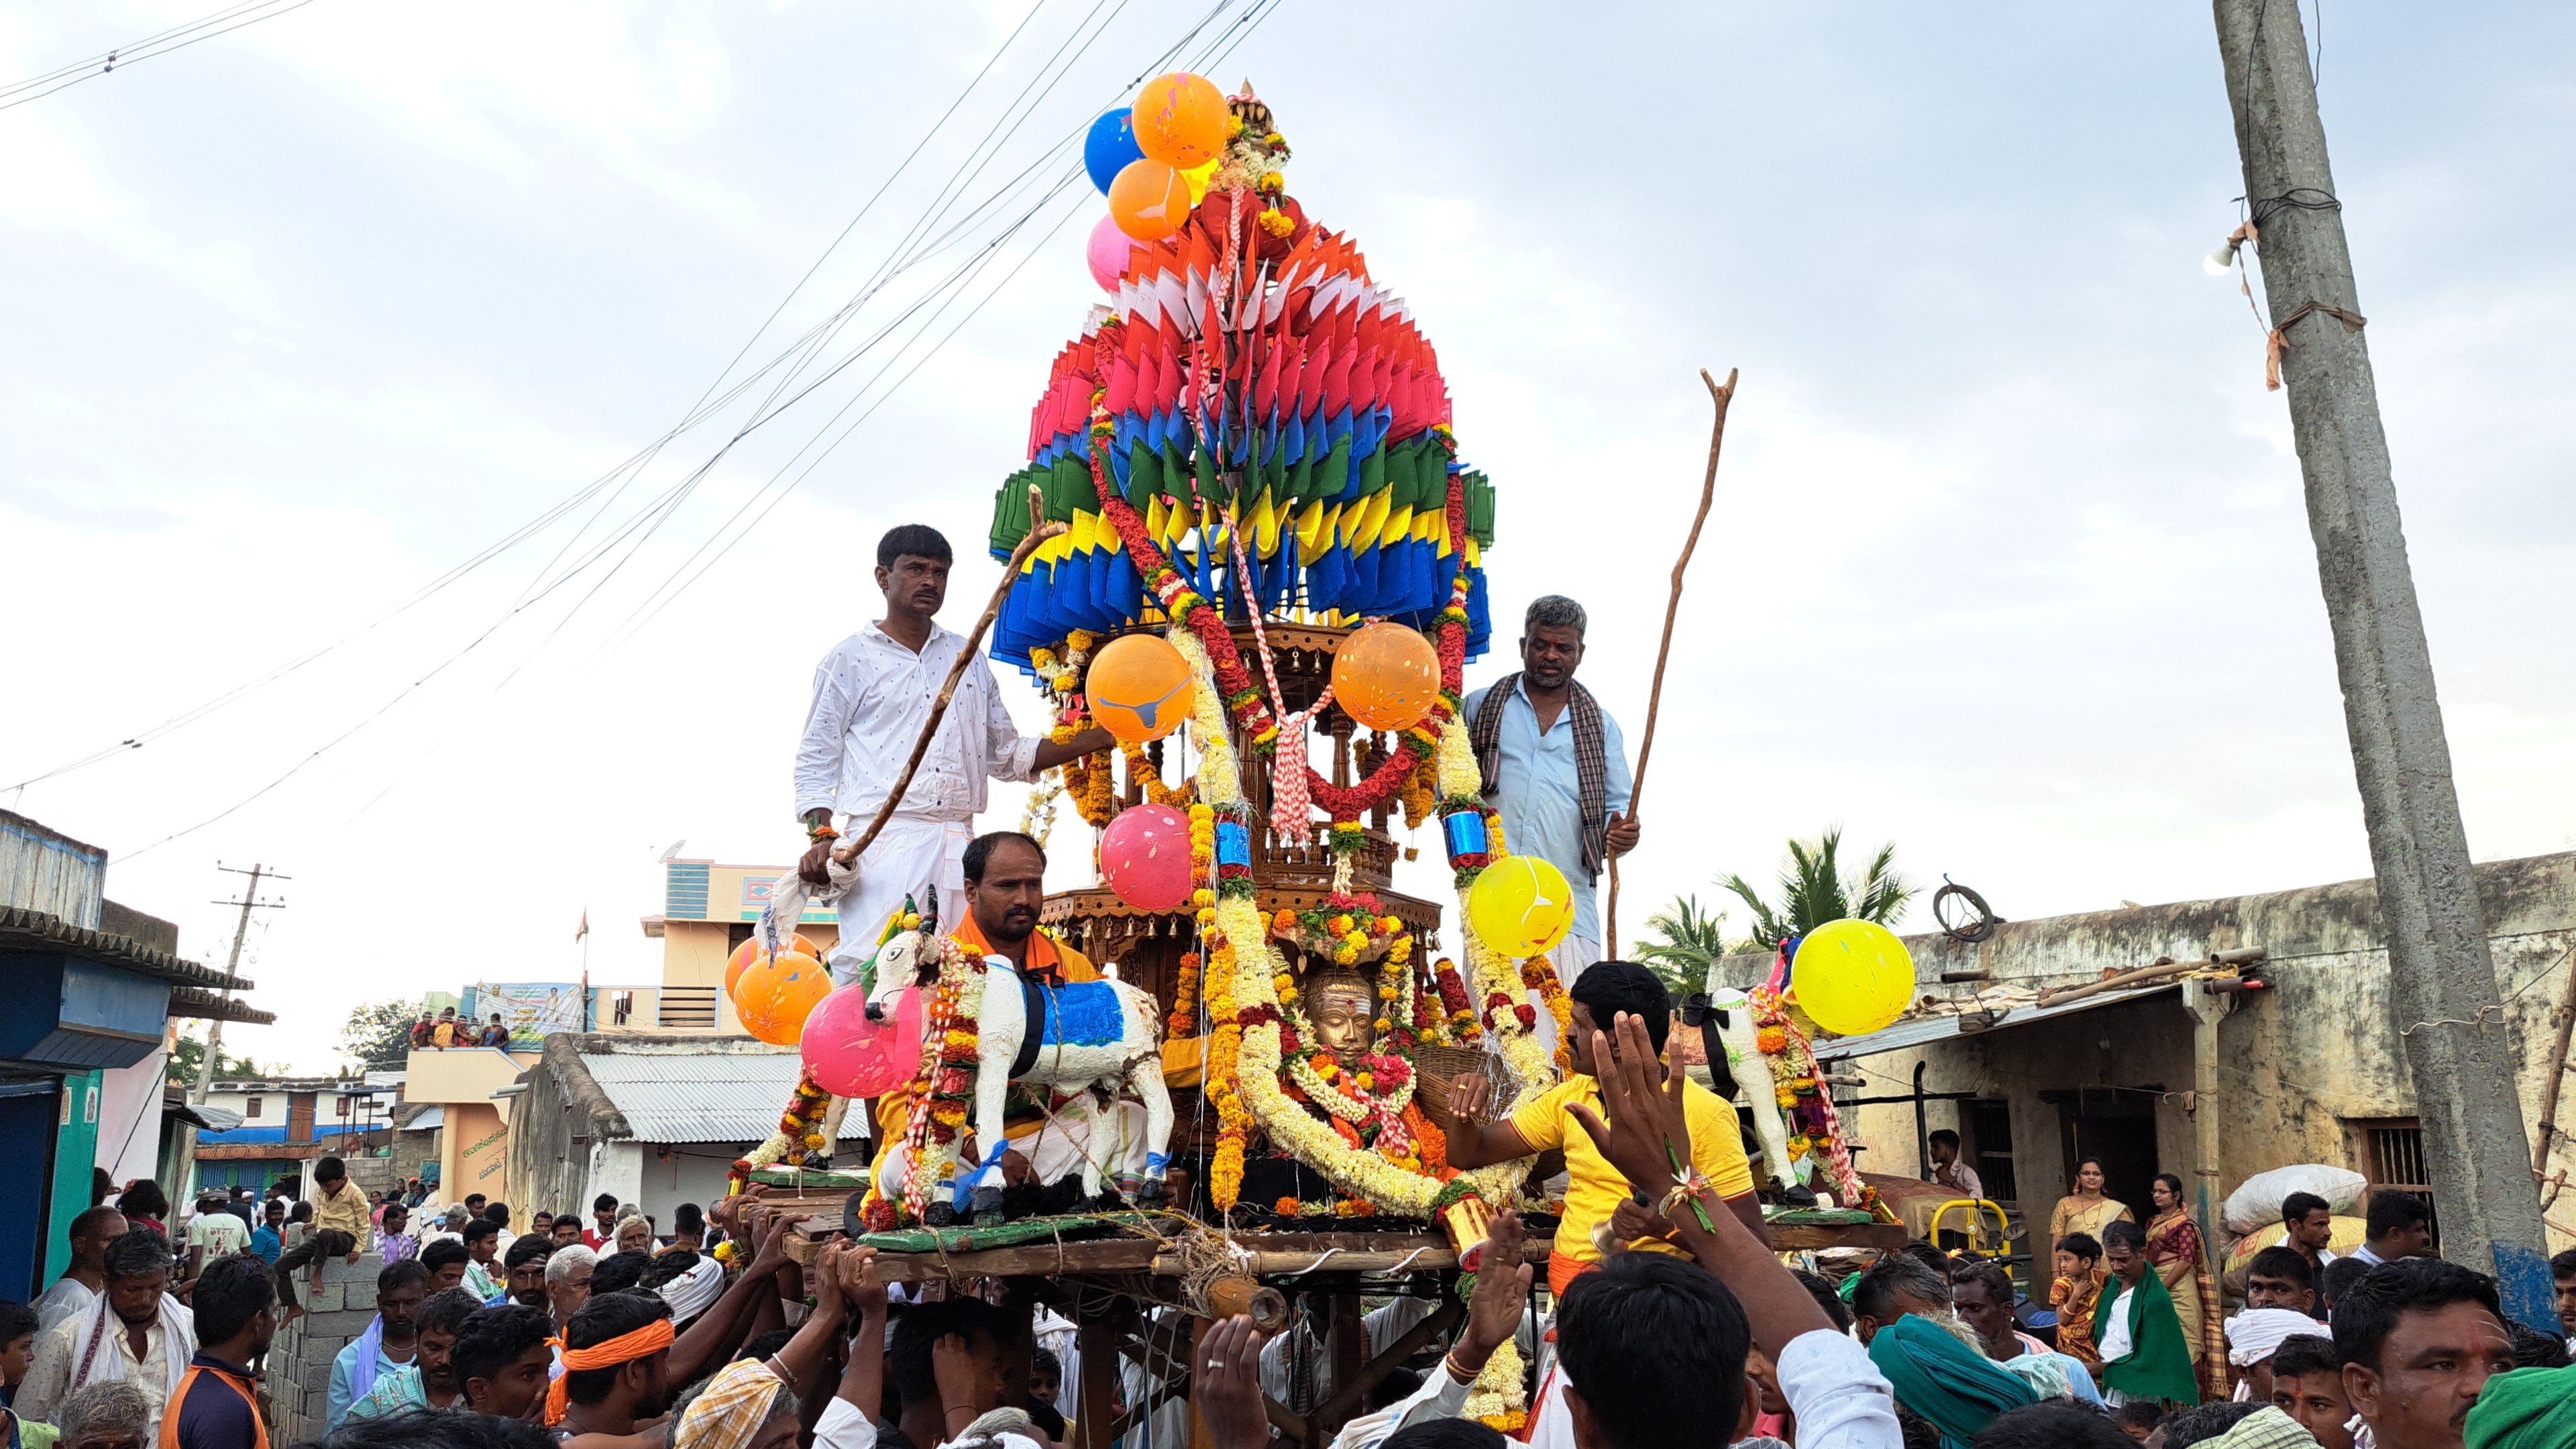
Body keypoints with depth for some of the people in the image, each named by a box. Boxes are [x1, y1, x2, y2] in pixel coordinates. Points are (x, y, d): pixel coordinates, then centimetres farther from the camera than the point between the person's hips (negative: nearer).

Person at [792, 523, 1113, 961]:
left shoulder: (969, 658, 21)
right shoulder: (851, 658, 9)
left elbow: (1006, 754, 23)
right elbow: (816, 762, 7)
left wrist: (1095, 740, 12)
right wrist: (822, 836, -9)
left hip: (958, 843, 4)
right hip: (884, 839, -4)